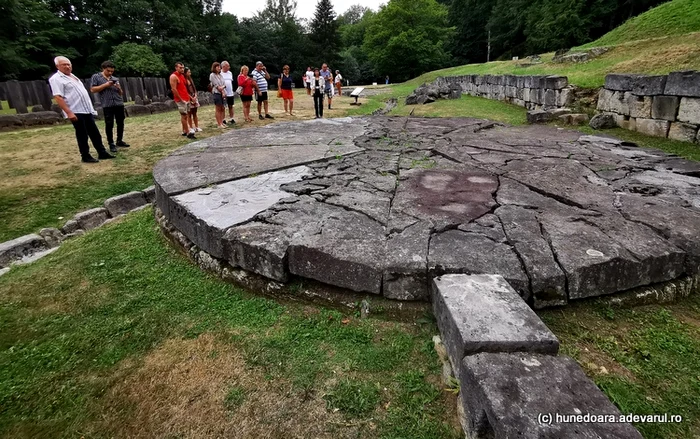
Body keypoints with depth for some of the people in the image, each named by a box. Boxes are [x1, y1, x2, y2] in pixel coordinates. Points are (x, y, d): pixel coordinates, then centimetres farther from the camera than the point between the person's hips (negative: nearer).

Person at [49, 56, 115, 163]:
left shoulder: (73, 77, 19)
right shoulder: (56, 79, -9)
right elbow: (58, 97, -18)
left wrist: (91, 108, 21)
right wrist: (69, 112, -25)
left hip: (87, 110, 8)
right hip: (76, 112, -8)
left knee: (95, 133, 10)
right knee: (82, 135, -2)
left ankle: (102, 153, 16)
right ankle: (85, 156, 7)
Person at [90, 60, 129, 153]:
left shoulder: (115, 79, 16)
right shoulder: (96, 77, 5)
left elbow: (121, 93, 18)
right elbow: (93, 89, -4)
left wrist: (119, 88, -4)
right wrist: (105, 85, -9)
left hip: (119, 104, 4)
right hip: (107, 105, -4)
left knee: (120, 123, 8)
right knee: (109, 125, -2)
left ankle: (119, 141, 21)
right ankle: (111, 144, 3)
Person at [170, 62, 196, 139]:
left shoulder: (182, 76, 17)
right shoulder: (173, 76, -10)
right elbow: (174, 89, -16)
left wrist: (189, 97, 15)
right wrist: (181, 99, -17)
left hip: (186, 99, 9)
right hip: (180, 100, -9)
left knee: (185, 116, 11)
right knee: (184, 115, -8)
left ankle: (184, 131, 19)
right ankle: (188, 132, -8)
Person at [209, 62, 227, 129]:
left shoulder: (220, 75, 14)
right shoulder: (212, 75, -5)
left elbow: (224, 84, 7)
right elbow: (216, 85, -10)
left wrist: (222, 87, -11)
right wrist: (222, 90, -6)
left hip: (222, 93, 6)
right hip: (216, 93, -6)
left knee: (222, 108, 6)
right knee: (218, 109, -4)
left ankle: (221, 122, 13)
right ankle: (219, 124, -1)